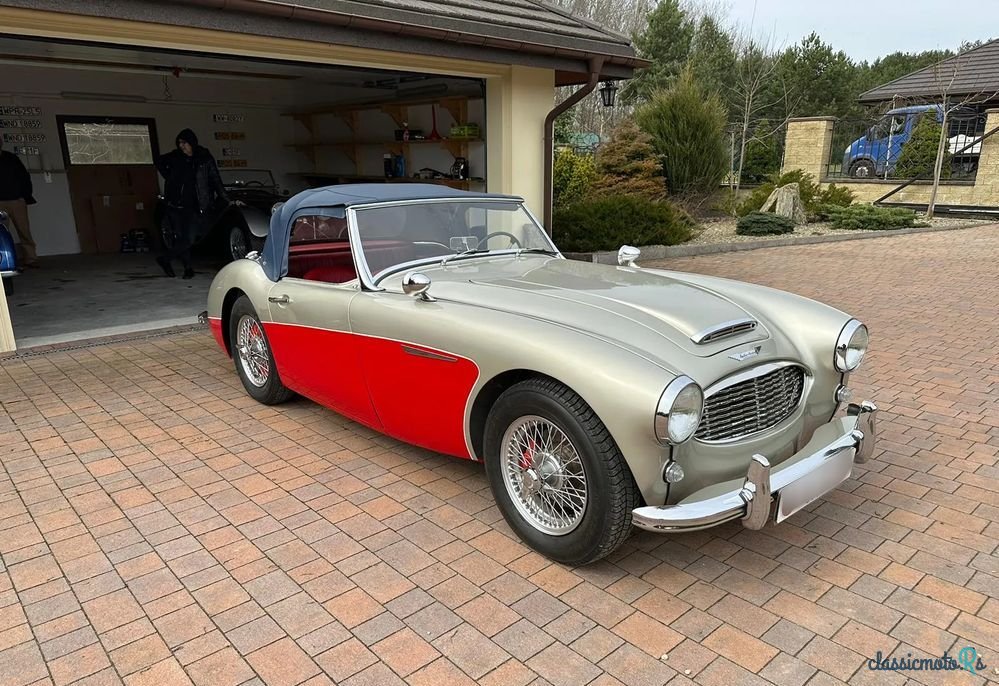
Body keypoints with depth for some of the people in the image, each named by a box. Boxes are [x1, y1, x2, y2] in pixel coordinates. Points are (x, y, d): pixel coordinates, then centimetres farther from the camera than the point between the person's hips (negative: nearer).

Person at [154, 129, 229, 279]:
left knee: (189, 239, -12)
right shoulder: (175, 157, 5)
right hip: (175, 206, 3)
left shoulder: (205, 159, -1)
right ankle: (188, 268, 13)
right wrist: (169, 178, 14)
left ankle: (165, 259, 5)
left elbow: (216, 180, 3)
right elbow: (160, 162, 25)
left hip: (195, 208, -2)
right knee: (179, 237, 4)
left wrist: (226, 199, 0)